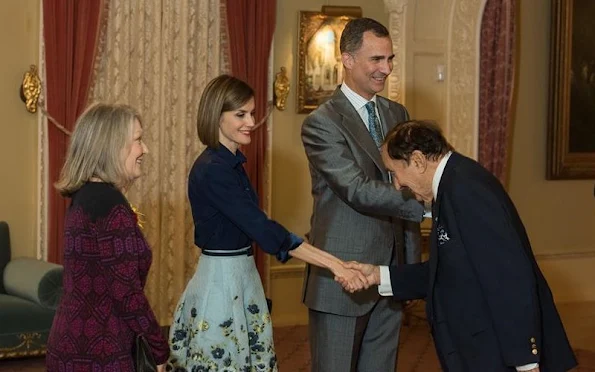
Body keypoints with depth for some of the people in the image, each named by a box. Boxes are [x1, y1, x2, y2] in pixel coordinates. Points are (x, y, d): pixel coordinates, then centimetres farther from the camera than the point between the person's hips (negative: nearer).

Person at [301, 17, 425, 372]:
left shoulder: (397, 114, 11)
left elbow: (407, 185, 15)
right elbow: (359, 191, -20)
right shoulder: (322, 123, -11)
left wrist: (412, 262, 11)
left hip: (391, 272, 6)